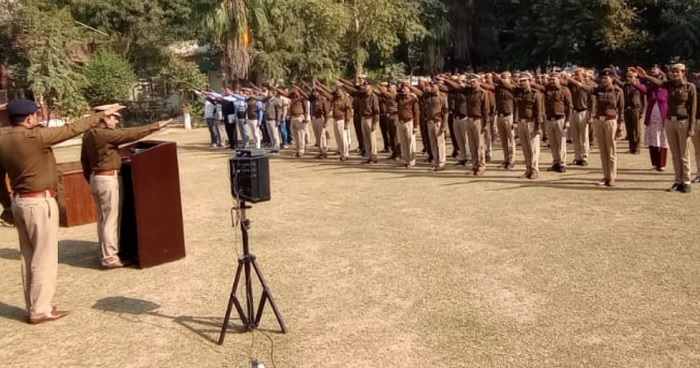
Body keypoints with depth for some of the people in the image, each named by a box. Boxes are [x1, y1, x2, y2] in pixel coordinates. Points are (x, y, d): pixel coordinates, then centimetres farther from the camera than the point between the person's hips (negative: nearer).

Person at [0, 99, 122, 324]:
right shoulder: (34, 137, -18)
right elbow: (71, 129, -13)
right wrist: (101, 115, -3)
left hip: (20, 202, 8)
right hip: (40, 203, -8)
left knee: (29, 257, 14)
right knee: (44, 257, 0)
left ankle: (34, 306, 22)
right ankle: (40, 310, 5)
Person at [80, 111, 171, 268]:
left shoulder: (88, 135, 9)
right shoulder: (104, 134, -18)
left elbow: (84, 161, 15)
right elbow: (130, 134, -18)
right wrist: (155, 126, -13)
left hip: (96, 178, 9)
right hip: (108, 179, -9)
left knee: (102, 218, 16)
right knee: (111, 218, -3)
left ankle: (105, 253, 25)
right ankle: (110, 258, 1)